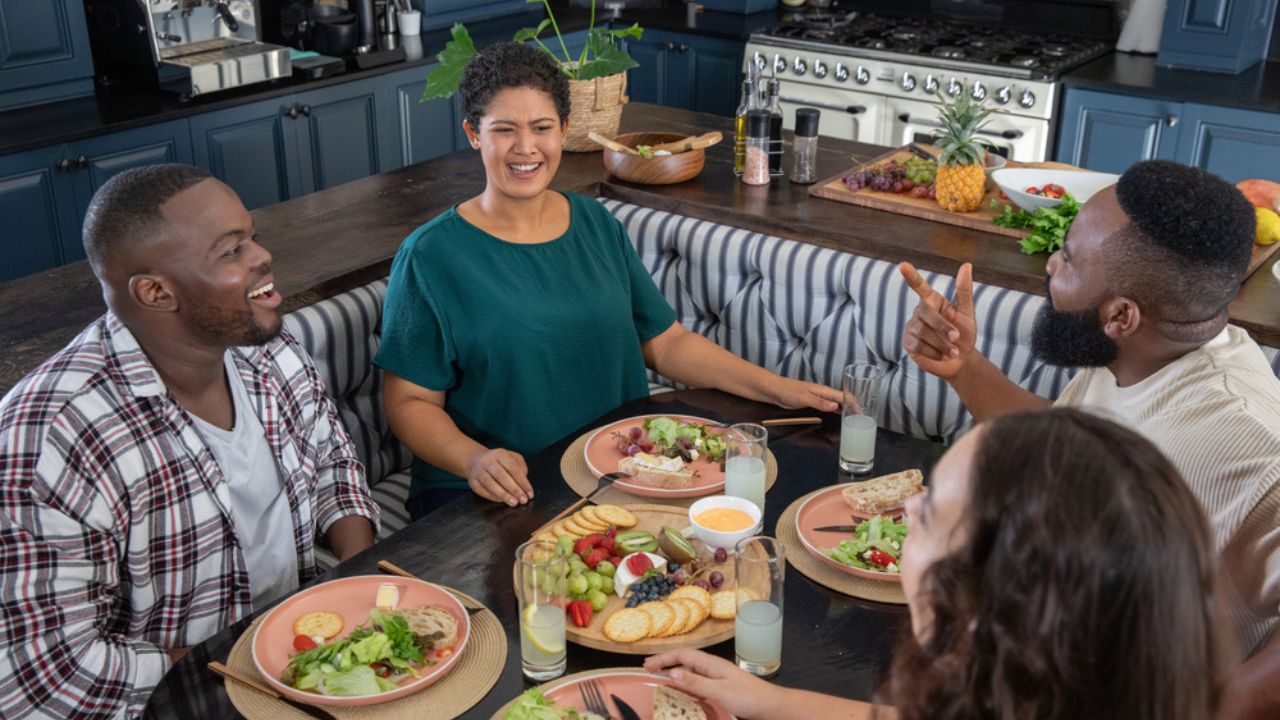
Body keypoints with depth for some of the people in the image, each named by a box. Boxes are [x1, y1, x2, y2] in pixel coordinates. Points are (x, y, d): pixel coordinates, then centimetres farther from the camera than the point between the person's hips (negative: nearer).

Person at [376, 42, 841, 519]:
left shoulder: (598, 226, 9)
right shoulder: (430, 257, -7)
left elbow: (666, 341, 12)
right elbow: (412, 401, -6)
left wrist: (778, 389, 2)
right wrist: (474, 460, -26)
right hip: (484, 494, -4)